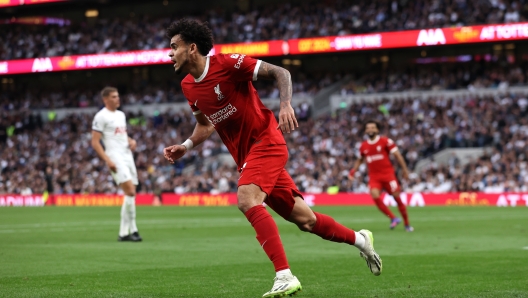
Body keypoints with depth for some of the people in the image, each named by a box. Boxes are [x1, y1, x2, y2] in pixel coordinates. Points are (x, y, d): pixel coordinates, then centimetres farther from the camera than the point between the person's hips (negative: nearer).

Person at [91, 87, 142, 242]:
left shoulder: (121, 115, 18)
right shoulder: (101, 116, -6)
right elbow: (95, 142, -10)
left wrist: (131, 141, 7)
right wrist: (107, 160, -18)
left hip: (127, 155, 8)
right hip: (115, 157, -8)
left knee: (131, 194, 4)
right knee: (130, 191, -18)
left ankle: (124, 232, 9)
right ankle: (132, 229, -12)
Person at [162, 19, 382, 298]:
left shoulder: (227, 63, -15)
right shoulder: (188, 87, 6)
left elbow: (280, 73, -12)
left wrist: (286, 105, -28)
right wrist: (185, 146, 6)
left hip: (265, 142, -7)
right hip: (245, 156, 7)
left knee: (247, 200, -30)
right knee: (303, 218, 9)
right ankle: (359, 239, 32)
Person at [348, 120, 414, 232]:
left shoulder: (386, 141, -3)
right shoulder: (363, 146, 9)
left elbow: (397, 155, -3)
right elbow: (360, 160, 26)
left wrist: (404, 169, -8)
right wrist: (353, 171, 14)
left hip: (388, 173, -3)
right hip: (374, 176, 3)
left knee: (397, 197, -2)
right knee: (375, 196, -21)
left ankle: (407, 224, 12)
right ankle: (393, 218, -8)